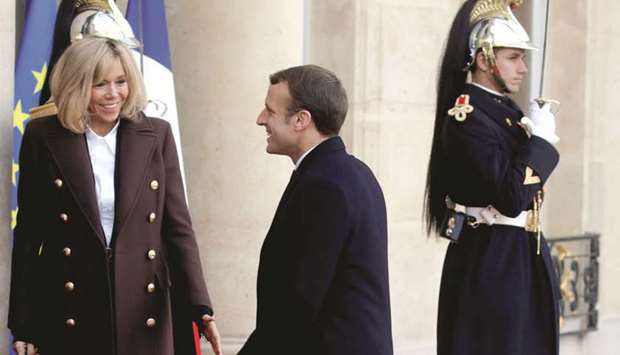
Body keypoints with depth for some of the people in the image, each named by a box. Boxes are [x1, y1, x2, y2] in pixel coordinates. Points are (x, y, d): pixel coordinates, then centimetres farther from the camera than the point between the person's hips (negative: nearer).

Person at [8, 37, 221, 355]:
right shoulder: (43, 137, 0)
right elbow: (28, 234, 3)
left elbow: (177, 226, 4)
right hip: (68, 315, -1)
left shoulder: (156, 135, 5)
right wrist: (22, 327, 0)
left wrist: (200, 308, -7)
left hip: (143, 316, 1)